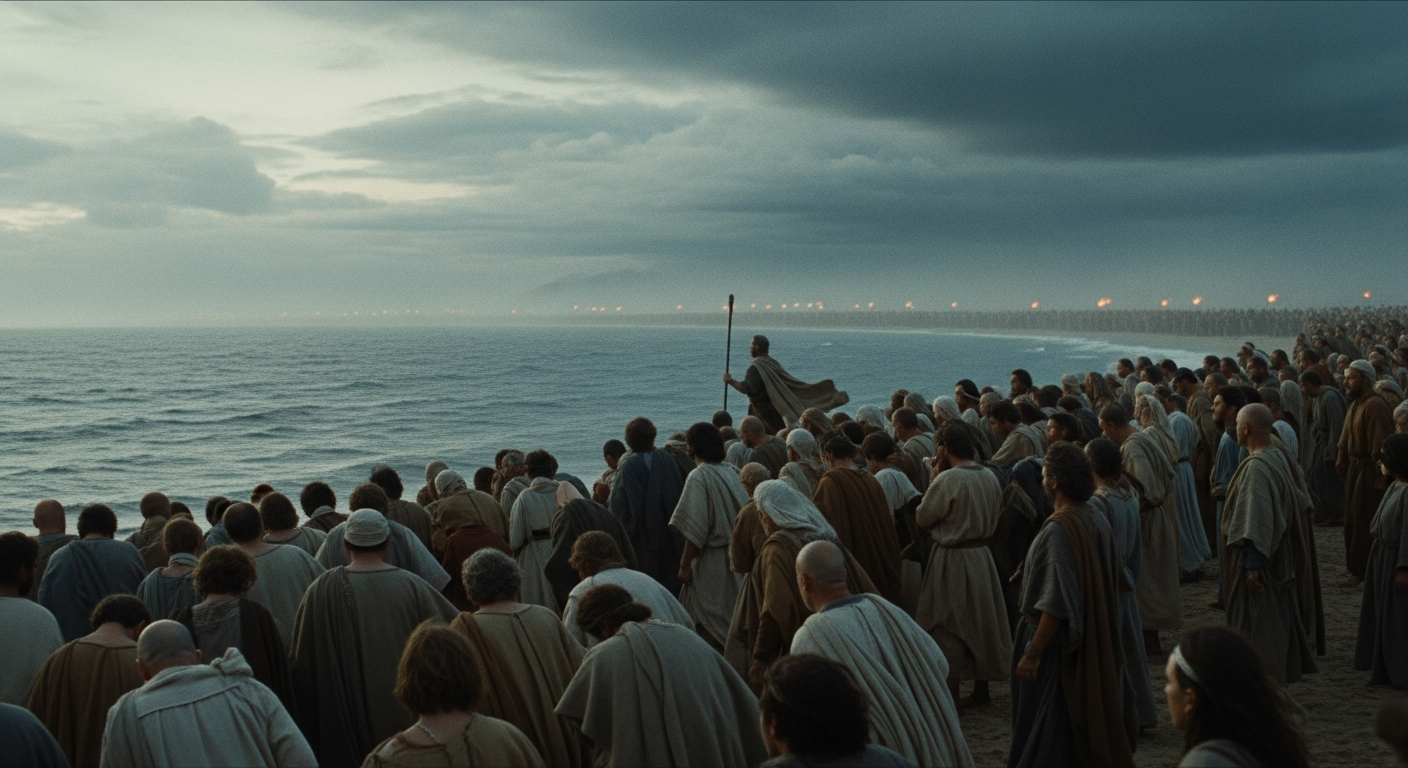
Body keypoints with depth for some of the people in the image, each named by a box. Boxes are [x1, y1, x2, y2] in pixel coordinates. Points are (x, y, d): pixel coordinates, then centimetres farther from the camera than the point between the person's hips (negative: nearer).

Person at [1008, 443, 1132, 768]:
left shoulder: (1058, 529, -24)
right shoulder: (1096, 521, 1)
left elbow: (1056, 603, -25)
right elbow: (1106, 589, 10)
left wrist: (1032, 653, -20)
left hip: (1058, 644, -8)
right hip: (1092, 643, 8)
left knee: (1046, 741, 4)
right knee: (1088, 725, 20)